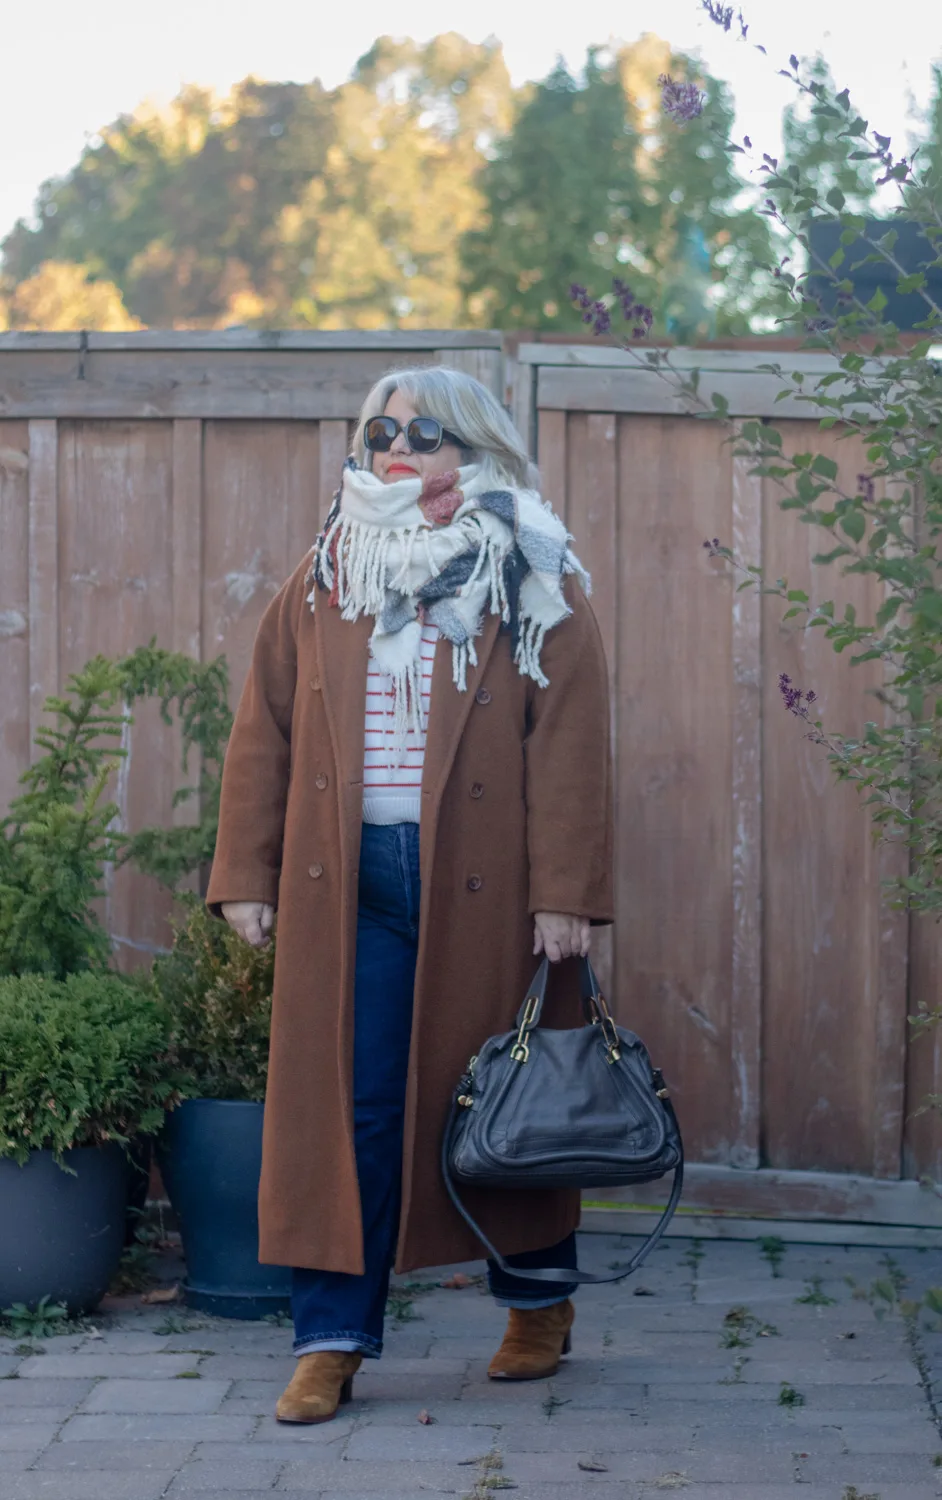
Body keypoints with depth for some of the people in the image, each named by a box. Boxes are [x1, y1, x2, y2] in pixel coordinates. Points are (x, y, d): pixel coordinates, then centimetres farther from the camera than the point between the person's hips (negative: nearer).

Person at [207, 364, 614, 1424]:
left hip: (484, 885, -2)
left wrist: (564, 891, -12)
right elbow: (264, 730, 10)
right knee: (345, 1105, -1)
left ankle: (537, 1305, 26)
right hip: (350, 886, 2)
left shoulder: (535, 585, 1)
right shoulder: (325, 580, 10)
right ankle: (330, 1339, 3)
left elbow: (569, 743, -5)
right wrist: (246, 876, 4)